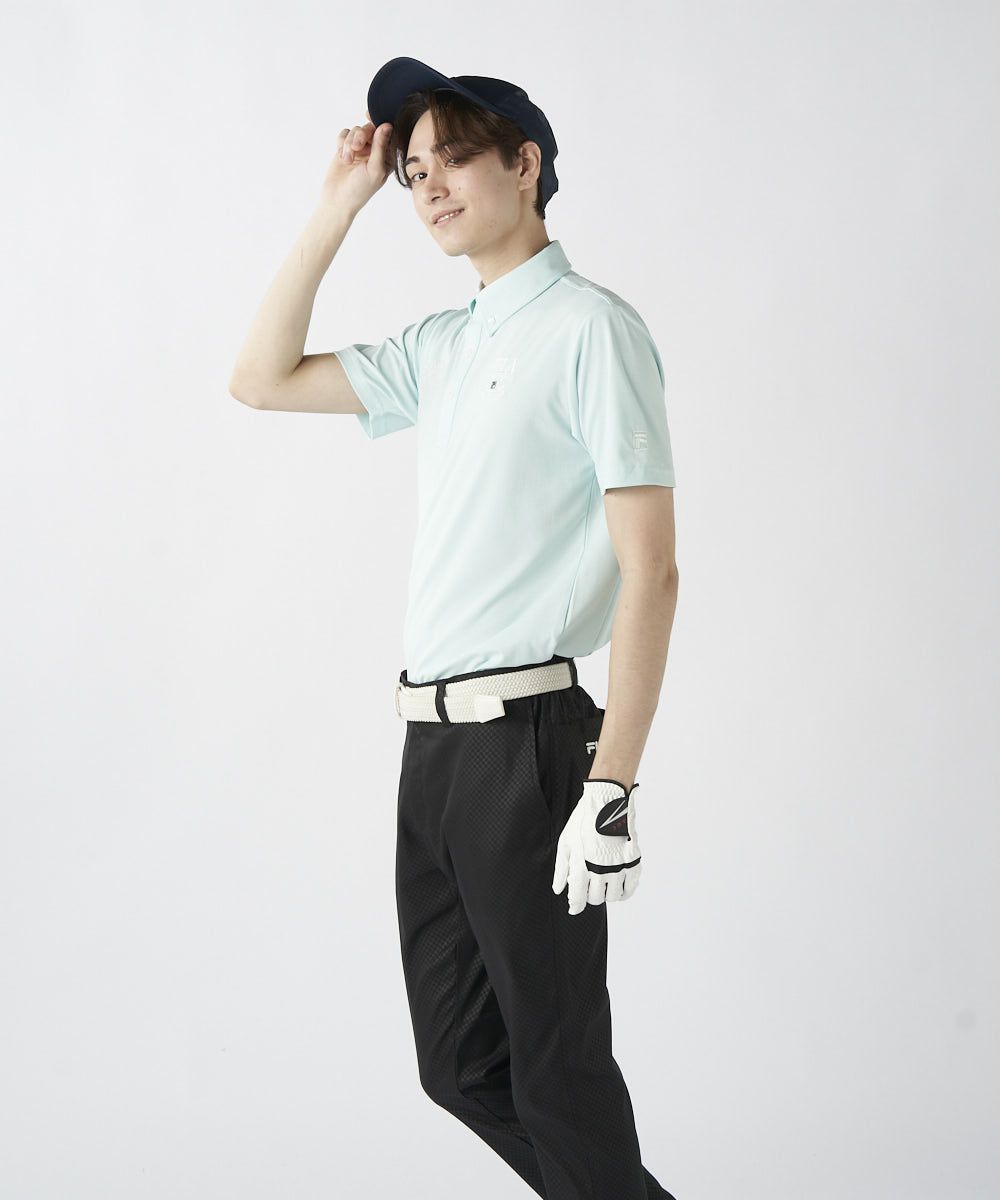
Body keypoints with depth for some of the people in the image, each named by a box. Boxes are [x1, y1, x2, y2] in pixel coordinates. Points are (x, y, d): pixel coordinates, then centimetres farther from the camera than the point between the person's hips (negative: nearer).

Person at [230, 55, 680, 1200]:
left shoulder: (590, 329, -8)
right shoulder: (442, 345, 15)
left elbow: (650, 569, -14)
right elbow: (263, 379, 23)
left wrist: (611, 790, -19)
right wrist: (335, 211, 14)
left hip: (524, 739, -8)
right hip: (431, 743, 8)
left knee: (557, 1074, -1)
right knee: (462, 1065, 14)